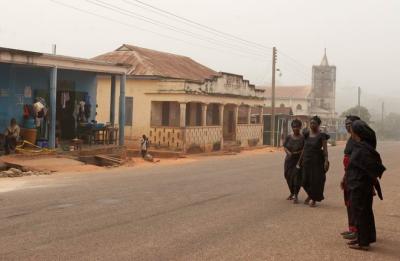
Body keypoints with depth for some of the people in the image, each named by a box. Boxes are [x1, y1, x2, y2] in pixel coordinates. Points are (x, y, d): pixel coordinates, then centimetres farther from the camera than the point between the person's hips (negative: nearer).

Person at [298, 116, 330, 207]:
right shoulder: (307, 134, 8)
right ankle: (310, 195, 32)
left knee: (316, 180, 0)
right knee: (305, 180, 5)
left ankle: (314, 200, 17)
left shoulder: (322, 136, -8)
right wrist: (300, 160, 14)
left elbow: (325, 149, -13)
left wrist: (326, 161, -23)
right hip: (307, 160, 5)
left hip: (317, 161, -5)